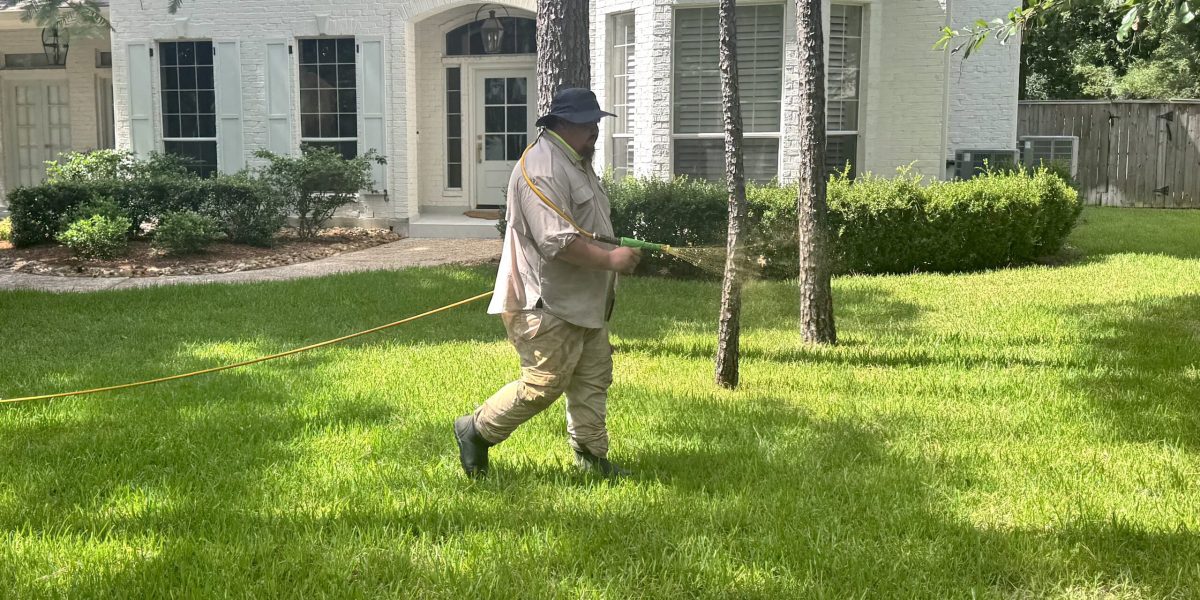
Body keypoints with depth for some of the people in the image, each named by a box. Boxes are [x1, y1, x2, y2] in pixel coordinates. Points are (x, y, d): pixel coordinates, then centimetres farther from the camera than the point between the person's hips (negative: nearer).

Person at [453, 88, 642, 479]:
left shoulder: (576, 163, 17)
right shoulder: (541, 170, -19)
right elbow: (557, 240, -28)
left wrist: (617, 252, 20)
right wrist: (609, 259, -25)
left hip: (584, 302, 11)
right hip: (547, 304, -11)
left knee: (593, 380, 12)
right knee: (543, 384, -7)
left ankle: (591, 457, 22)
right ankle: (476, 431, 11)